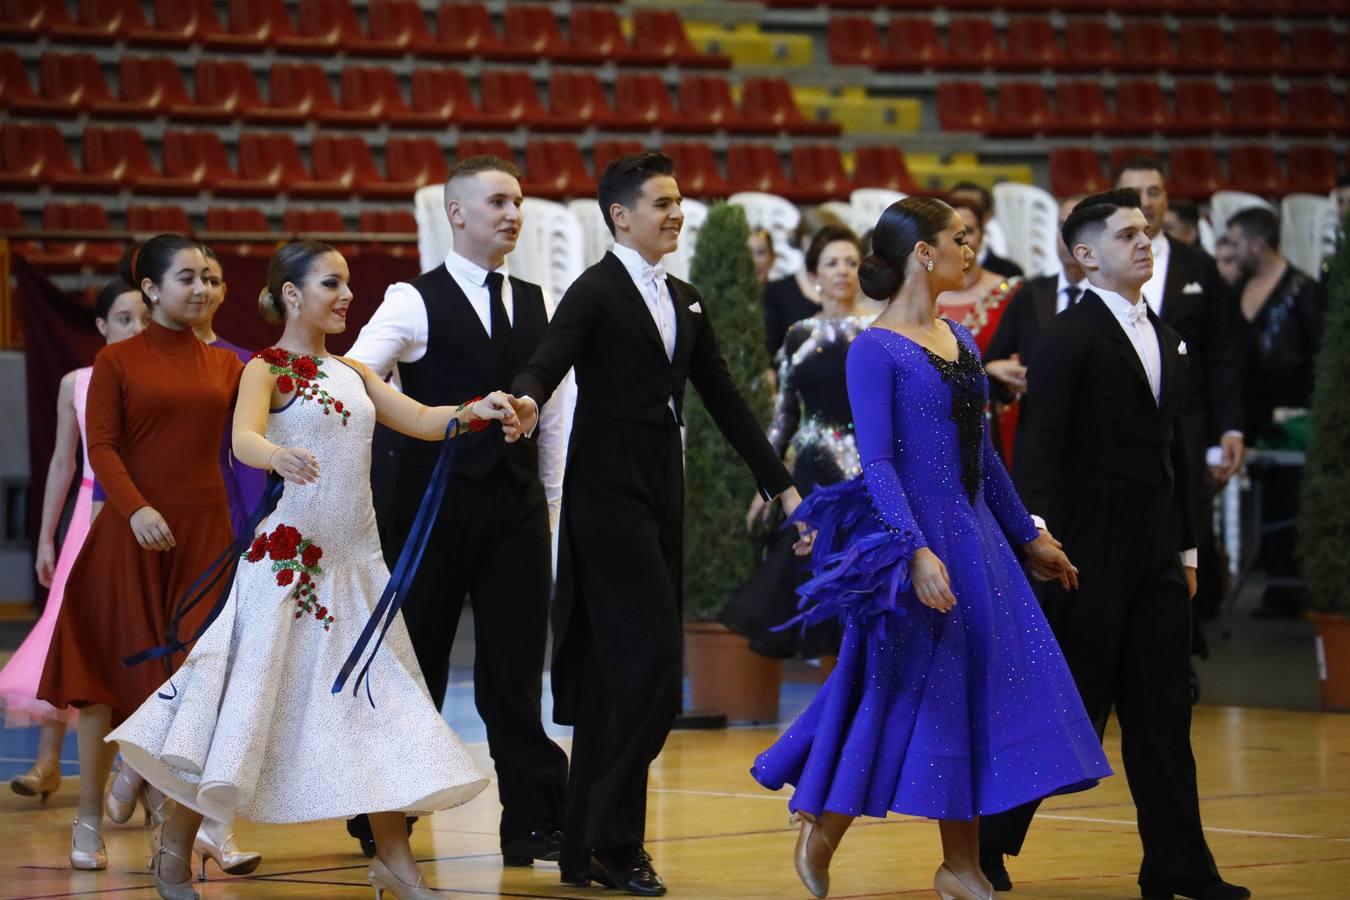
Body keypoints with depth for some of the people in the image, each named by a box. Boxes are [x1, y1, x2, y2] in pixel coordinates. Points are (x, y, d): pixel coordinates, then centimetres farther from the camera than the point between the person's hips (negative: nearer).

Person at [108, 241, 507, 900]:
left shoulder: (351, 373, 14)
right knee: (255, 693, -4)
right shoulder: (267, 370, -6)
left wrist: (474, 412, -12)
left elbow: (418, 419, 8)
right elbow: (243, 438, -24)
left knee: (378, 702, 5)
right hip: (290, 556, -7)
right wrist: (280, 456, -47)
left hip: (355, 559, 7)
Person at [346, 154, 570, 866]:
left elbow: (550, 410, 15)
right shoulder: (415, 302, -3)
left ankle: (533, 822, 8)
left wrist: (552, 499, 13)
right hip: (435, 505, -3)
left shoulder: (535, 305, 11)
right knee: (414, 665, 5)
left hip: (517, 509, 3)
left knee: (515, 669, 4)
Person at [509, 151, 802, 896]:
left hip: (662, 499, 8)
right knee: (652, 659, -15)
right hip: (609, 496, -8)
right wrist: (527, 400, -45)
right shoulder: (596, 292, -7)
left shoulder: (685, 302, 16)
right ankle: (610, 836, -8)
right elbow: (548, 362, -22)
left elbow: (723, 400, 20)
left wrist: (782, 484, 19)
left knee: (618, 673, 7)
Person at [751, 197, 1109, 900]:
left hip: (973, 536, 8)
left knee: (979, 696, 6)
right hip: (915, 535, -8)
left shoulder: (959, 340, 11)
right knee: (898, 694, -1)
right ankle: (820, 834, 17)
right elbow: (878, 464, -18)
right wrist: (917, 552, -27)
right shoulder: (875, 350, -12)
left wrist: (1027, 537, 20)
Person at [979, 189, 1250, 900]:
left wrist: (1187, 547, 18)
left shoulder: (1165, 339, 16)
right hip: (1091, 554, -7)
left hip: (1156, 554, 7)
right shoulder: (1068, 338, -9)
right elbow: (1041, 442, -17)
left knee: (1163, 711, 6)